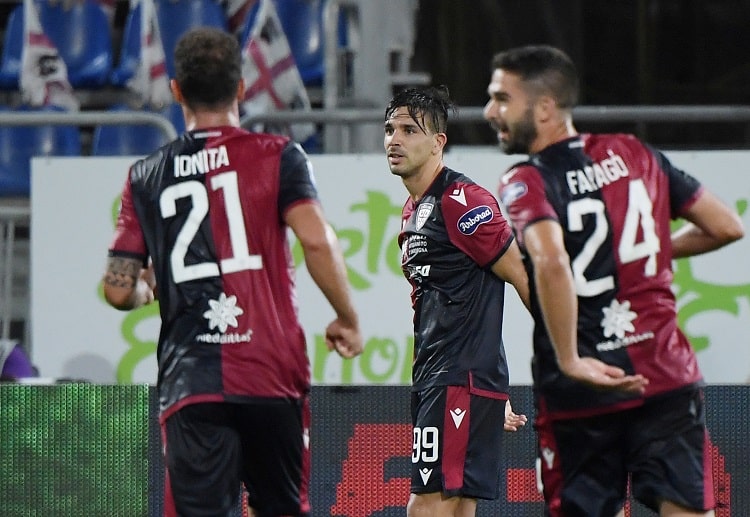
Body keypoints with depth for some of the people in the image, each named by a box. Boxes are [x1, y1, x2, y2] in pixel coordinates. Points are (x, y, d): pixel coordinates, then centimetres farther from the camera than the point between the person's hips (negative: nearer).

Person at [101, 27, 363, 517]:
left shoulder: (147, 177, 10)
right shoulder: (277, 157, 3)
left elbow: (119, 290, 8)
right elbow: (318, 241, -11)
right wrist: (348, 319, 2)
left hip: (189, 381, 0)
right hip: (273, 375, 0)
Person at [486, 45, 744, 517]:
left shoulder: (527, 183, -7)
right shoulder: (634, 154, 9)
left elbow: (551, 262, -28)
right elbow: (727, 226, 12)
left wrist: (569, 361, -21)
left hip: (581, 391, -3)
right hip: (667, 377, 3)